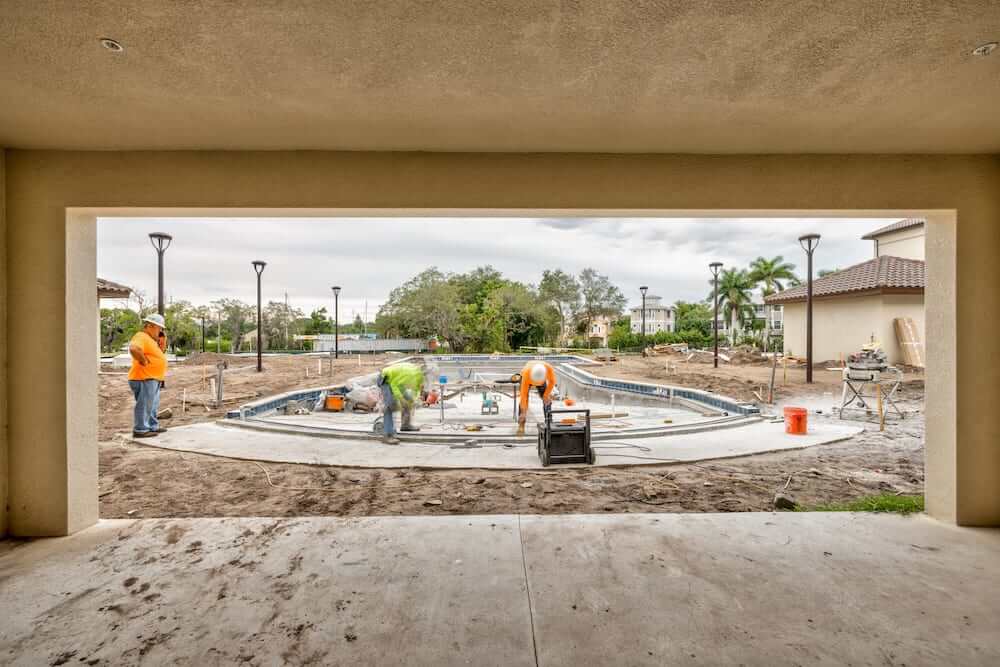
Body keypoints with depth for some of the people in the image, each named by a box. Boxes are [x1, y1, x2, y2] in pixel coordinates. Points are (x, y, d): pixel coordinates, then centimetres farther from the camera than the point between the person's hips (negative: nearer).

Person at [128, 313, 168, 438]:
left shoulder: (150, 339, 18)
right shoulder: (141, 337, -15)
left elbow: (160, 352, 28)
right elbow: (133, 348, -35)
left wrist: (163, 340, 11)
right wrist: (144, 361, -24)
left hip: (153, 379, 11)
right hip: (144, 379, -11)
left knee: (153, 405, 18)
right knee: (144, 404, -5)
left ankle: (153, 426, 28)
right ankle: (140, 430, 1)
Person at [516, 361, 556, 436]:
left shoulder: (549, 368, -39)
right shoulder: (526, 373, -43)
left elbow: (552, 381, -17)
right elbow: (524, 394, -40)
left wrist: (547, 394, -20)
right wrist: (523, 412, -39)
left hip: (542, 380, 2)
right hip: (527, 378, -2)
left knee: (547, 400, -10)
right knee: (524, 400, -18)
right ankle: (521, 425, -13)